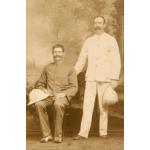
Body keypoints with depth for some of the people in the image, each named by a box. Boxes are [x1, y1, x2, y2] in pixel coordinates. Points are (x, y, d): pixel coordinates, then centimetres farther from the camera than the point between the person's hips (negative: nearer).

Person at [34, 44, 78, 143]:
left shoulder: (70, 69, 10)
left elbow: (74, 88, 3)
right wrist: (42, 90, 0)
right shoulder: (47, 68, 18)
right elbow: (40, 83, 24)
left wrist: (63, 94, -15)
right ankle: (47, 135, -22)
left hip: (63, 97, -3)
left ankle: (58, 136, -25)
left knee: (58, 104, -39)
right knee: (39, 104, -32)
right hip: (49, 96, 3)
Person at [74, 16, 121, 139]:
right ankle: (83, 133, -7)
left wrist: (115, 79, -12)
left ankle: (103, 131, 15)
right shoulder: (89, 41, 10)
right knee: (87, 105, -5)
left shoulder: (111, 40, 0)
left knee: (103, 106, 3)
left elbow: (116, 61, -4)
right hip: (90, 78, 3)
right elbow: (81, 60, 12)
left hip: (105, 78, -2)